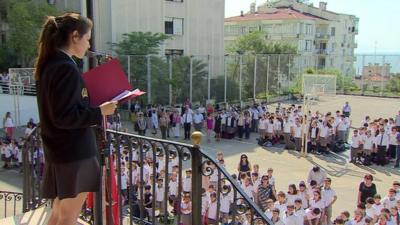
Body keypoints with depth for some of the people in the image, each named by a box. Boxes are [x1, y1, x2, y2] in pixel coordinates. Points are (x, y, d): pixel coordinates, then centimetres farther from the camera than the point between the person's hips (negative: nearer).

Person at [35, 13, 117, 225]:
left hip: (60, 149, 9)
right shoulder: (66, 68, -20)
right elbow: (65, 117, -23)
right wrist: (99, 111, -15)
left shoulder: (49, 65, 10)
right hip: (73, 151, -9)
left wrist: (93, 106, 12)